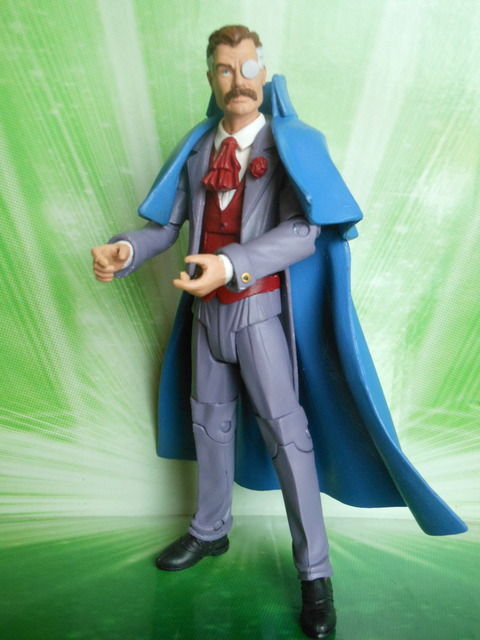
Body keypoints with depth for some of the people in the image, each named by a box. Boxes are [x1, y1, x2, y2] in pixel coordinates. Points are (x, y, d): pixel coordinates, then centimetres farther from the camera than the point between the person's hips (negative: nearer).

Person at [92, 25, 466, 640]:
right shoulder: (197, 148, 6)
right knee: (210, 420, 16)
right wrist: (124, 249, -20)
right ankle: (210, 530, 37)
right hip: (207, 308, 5)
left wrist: (232, 264, -35)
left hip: (259, 308, -5)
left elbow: (303, 231, -22)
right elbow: (167, 222, 1)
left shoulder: (288, 144, -8)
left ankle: (315, 573, 11)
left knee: (285, 431, -3)